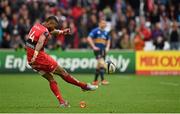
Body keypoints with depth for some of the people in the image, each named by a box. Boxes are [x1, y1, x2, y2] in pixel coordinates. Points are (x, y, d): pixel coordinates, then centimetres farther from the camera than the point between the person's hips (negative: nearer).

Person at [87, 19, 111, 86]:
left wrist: (107, 47, 13)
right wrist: (94, 47, -15)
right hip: (97, 50, -7)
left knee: (99, 66, 12)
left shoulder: (106, 32, 14)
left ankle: (95, 81, 21)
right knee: (102, 64, -20)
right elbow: (89, 38, -11)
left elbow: (108, 40, 29)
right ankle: (102, 80, -24)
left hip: (103, 50, 7)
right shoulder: (95, 31, -6)